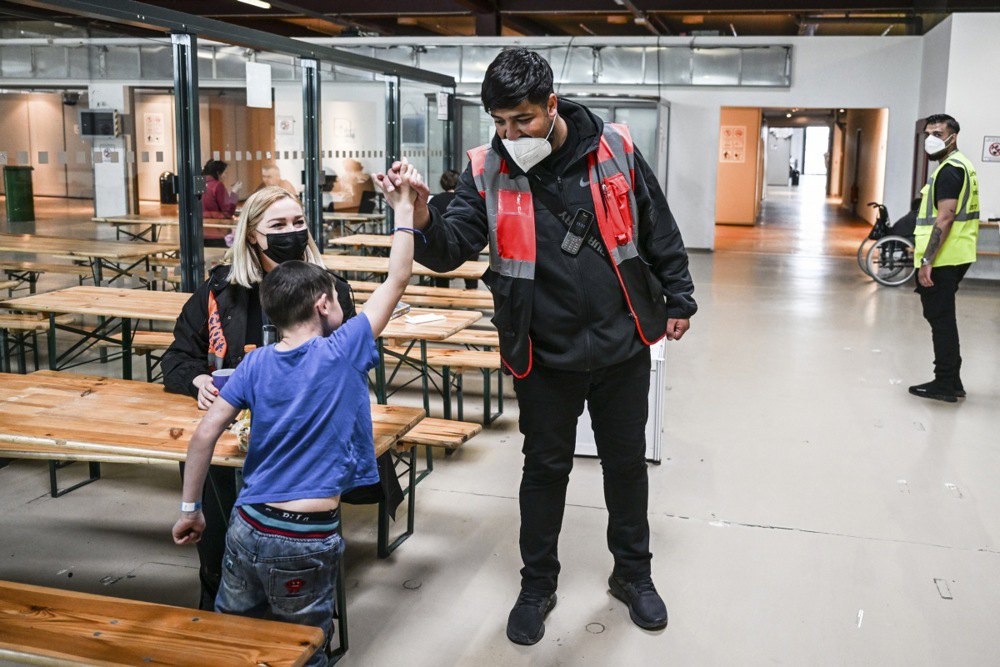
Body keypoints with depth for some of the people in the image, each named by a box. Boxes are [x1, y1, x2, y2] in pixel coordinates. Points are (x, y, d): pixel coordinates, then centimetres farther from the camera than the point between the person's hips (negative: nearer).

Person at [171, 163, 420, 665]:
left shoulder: (255, 364, 0)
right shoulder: (343, 353, -10)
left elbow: (204, 435, -2)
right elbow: (397, 279, -5)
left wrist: (190, 508, 8)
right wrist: (403, 206, 2)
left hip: (248, 527, 4)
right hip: (306, 542, -4)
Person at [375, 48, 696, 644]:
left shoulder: (615, 150, -7)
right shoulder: (488, 172, -7)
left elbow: (660, 231, 3)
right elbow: (452, 249, -17)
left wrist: (678, 299, 8)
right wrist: (423, 219, -37)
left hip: (623, 347, 1)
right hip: (544, 356, 0)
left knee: (627, 463, 15)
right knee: (546, 468, 13)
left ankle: (634, 573, 37)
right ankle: (538, 584, 33)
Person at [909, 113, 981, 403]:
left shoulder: (949, 169, -15)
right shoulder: (960, 165, 18)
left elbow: (945, 218, -23)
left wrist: (927, 261, -25)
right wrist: (923, 246, 27)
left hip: (941, 260, -11)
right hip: (952, 258, 11)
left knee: (940, 319, -4)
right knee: (943, 318, 16)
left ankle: (945, 385, 1)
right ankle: (952, 381, 22)